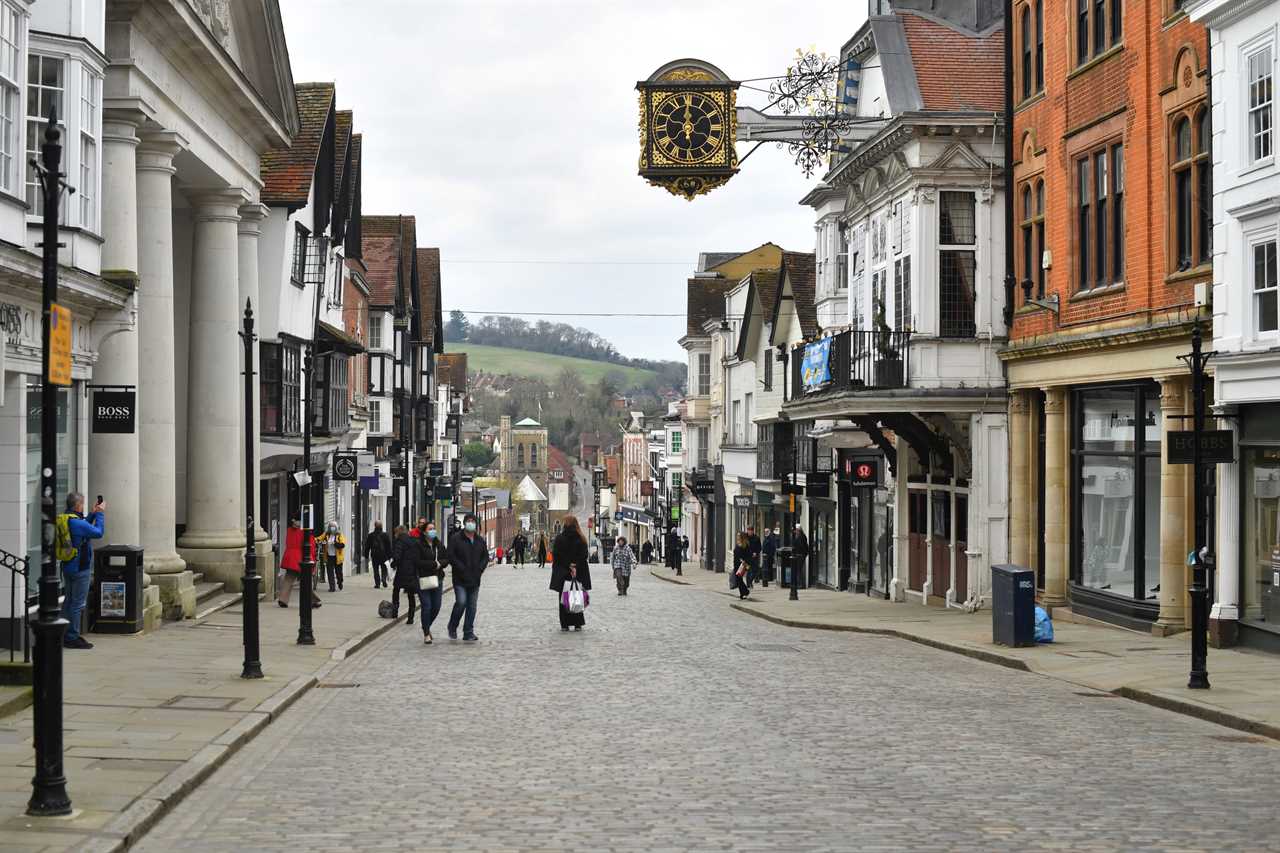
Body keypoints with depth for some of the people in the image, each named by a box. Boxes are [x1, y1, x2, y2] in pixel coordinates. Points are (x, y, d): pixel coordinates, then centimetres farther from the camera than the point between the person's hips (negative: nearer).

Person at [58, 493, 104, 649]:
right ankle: (72, 638, -1)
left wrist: (93, 514, 18)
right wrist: (100, 514, -5)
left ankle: (65, 635, 23)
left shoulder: (63, 520, 7)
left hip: (67, 567, 10)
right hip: (80, 569, -10)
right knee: (78, 603, -4)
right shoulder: (76, 522, -21)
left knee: (69, 601, 17)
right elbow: (98, 532, -15)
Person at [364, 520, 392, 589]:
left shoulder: (370, 535, -1)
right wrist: (389, 555, 6)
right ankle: (383, 579, -10)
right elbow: (389, 546, 1)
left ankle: (377, 583, 1)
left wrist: (366, 555, 12)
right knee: (383, 568, 13)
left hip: (374, 556, 0)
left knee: (376, 570, 6)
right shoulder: (385, 535, -2)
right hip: (383, 555, 0)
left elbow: (367, 546, 4)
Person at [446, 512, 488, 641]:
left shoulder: (480, 541, 13)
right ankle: (452, 628, 8)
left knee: (472, 607, 4)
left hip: (475, 580, 5)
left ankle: (468, 633, 8)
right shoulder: (456, 539, -4)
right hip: (460, 579, -5)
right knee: (461, 603, -14)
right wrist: (462, 569, -15)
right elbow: (451, 556, -9)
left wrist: (480, 569, 1)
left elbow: (485, 557, 18)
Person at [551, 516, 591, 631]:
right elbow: (584, 556, -3)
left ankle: (565, 624, 2)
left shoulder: (559, 539, -6)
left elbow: (556, 557, -8)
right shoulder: (581, 539, 0)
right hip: (579, 574, 2)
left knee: (563, 599, 5)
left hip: (562, 574, -2)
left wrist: (568, 566, -6)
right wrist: (574, 566, -8)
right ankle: (578, 624, 8)